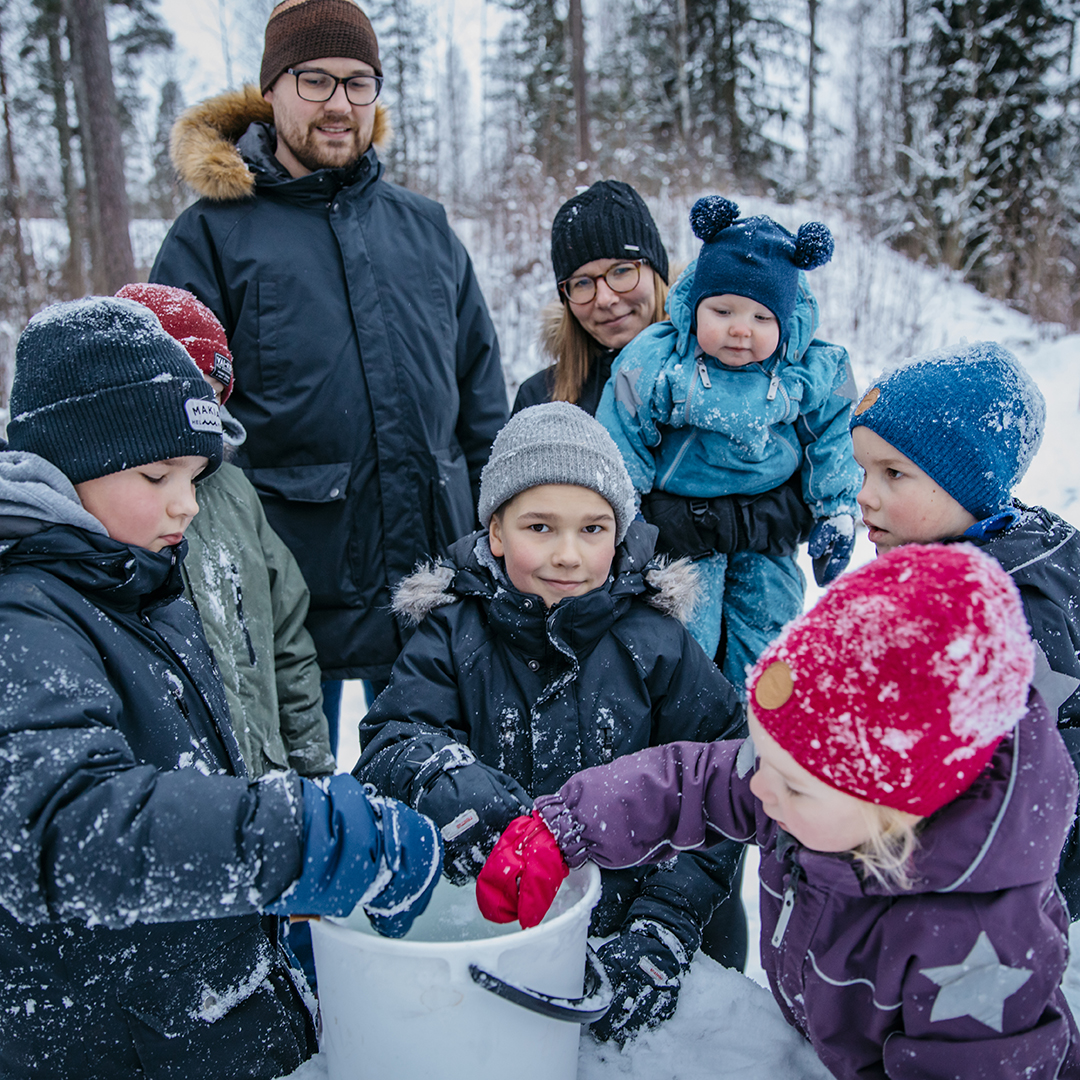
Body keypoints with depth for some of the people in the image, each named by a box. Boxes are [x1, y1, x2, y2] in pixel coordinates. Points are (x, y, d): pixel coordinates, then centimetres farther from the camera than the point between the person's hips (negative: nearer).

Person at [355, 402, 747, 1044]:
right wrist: (442, 776, -34)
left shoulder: (655, 643, -4)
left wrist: (667, 920, -15)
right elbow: (390, 738, -11)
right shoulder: (454, 636, -1)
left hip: (621, 925, -1)